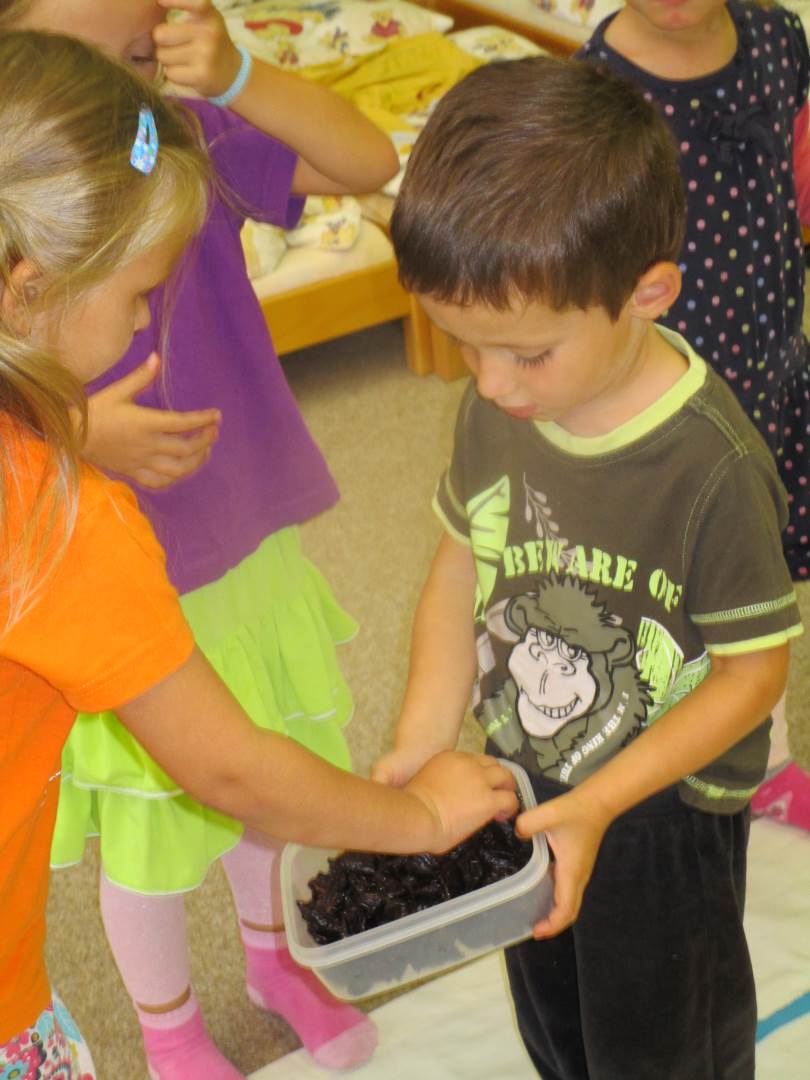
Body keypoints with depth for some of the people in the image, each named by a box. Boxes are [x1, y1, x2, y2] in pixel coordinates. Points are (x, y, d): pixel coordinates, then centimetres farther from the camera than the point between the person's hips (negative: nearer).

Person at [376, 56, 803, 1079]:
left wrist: (600, 803, -26)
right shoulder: (493, 409, -14)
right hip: (518, 788, 6)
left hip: (664, 815, -5)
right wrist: (421, 743, -10)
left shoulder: (712, 468, -32)